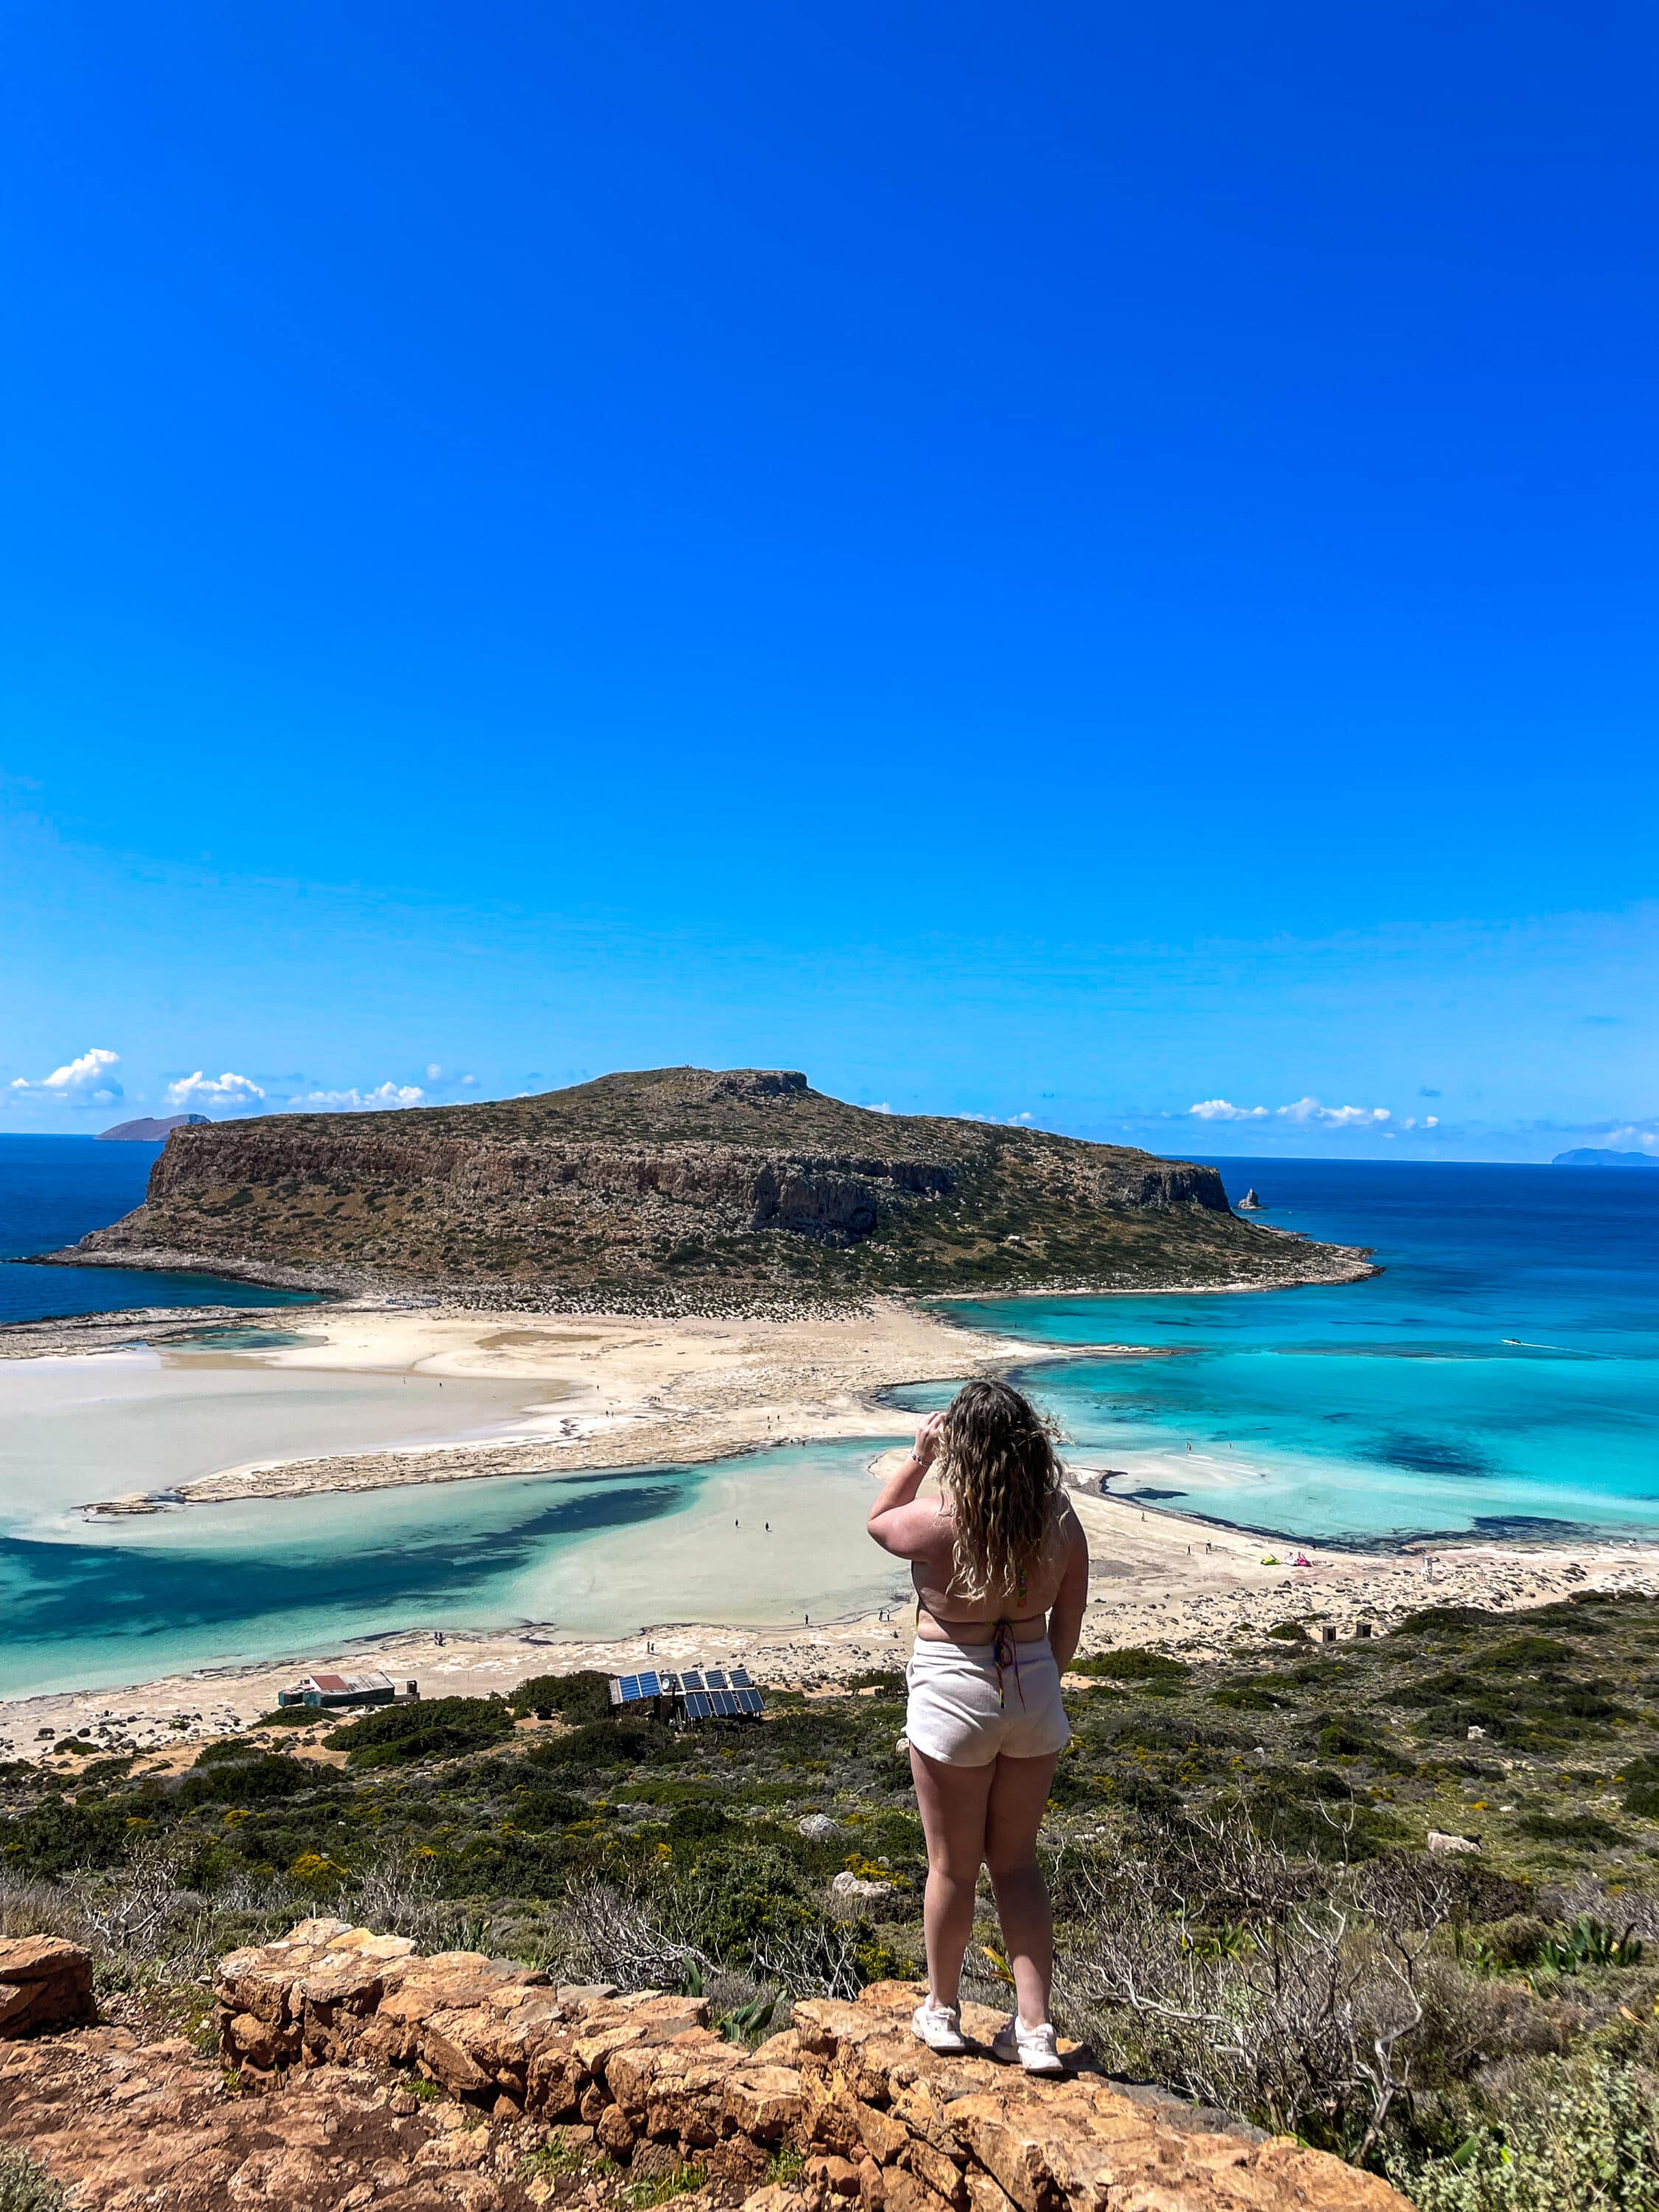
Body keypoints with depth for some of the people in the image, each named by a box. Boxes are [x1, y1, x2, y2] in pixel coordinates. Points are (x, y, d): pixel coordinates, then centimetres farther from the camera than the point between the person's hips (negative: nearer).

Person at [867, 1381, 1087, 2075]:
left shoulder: (936, 1523, -21)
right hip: (1033, 1695, 4)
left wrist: (918, 1456, 4)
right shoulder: (1060, 1522, -8)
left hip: (954, 1698, -4)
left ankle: (942, 2011, 34)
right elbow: (1067, 1627, 3)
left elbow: (877, 1520, 3)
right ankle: (1035, 2027, 20)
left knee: (952, 1867, 14)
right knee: (1016, 1862, 18)